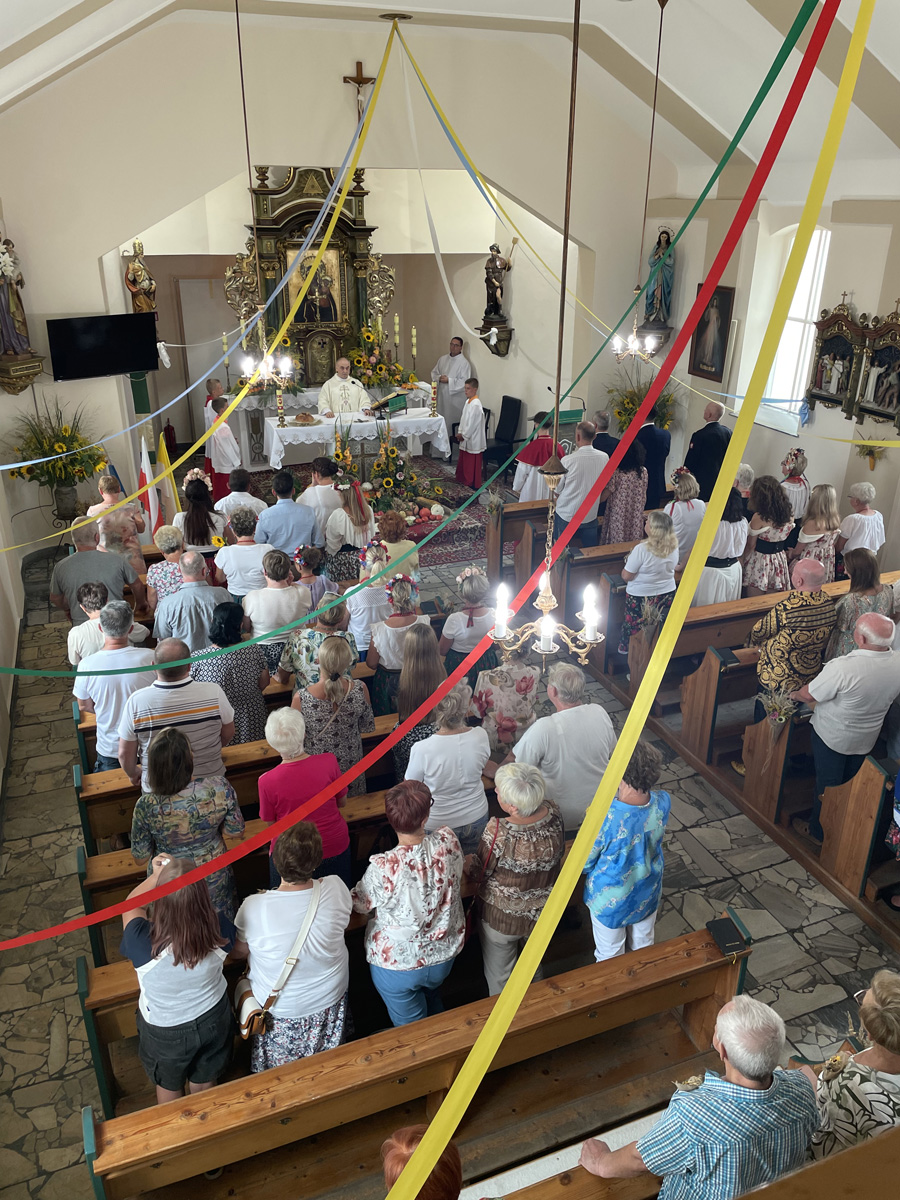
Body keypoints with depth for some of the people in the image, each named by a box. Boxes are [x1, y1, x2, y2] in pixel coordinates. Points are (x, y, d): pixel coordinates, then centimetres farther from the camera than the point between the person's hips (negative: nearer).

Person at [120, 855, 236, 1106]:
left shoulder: (142, 942, -39)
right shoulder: (219, 932, -32)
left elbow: (131, 904, -16)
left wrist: (156, 875, -5)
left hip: (164, 1032, -2)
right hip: (212, 1021, 2)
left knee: (168, 1087, 31)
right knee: (204, 1085, 31)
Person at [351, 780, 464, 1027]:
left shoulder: (383, 868, -35)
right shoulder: (448, 842, -24)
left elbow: (360, 904, -14)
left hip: (397, 965, -4)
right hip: (444, 956, 4)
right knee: (433, 1000, 36)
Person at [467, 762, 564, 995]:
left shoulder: (498, 833, -37)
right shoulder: (554, 814, -23)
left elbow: (479, 872, -19)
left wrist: (463, 860, 2)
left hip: (501, 919, -5)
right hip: (543, 914, 5)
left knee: (499, 977, 25)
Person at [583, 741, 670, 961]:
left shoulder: (603, 817, -40)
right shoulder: (663, 803, -26)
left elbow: (584, 863, -21)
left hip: (610, 900, -4)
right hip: (648, 894, 4)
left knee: (610, 958, 25)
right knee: (643, 946, 33)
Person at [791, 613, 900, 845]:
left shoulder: (843, 668, -37)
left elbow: (809, 695, -23)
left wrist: (796, 694, 0)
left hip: (832, 736, -5)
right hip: (867, 739, 5)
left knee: (827, 783, 16)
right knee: (850, 784, 26)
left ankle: (818, 831, 36)